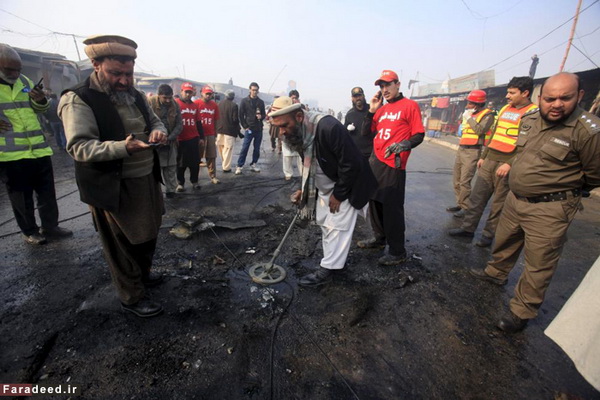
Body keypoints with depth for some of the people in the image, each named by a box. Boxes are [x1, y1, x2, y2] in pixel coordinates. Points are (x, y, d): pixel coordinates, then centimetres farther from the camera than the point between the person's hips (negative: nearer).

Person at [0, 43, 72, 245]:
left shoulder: (24, 81, 10)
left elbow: (39, 109, 21)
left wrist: (40, 100, -2)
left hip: (39, 149, 4)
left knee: (47, 192, 10)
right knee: (21, 197, 6)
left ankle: (50, 226, 24)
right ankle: (29, 231, 21)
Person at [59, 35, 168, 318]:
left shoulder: (135, 96, 10)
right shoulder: (78, 100, -13)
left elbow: (155, 121, 19)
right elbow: (79, 147, -19)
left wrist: (158, 131, -7)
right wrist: (123, 147, -35)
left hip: (146, 180, 8)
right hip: (113, 187, -7)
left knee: (148, 234, 21)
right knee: (123, 245, 6)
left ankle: (142, 274, 45)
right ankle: (132, 297, 25)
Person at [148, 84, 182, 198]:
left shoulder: (175, 105, 2)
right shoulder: (150, 103, -8)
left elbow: (179, 124, 1)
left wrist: (169, 138, -10)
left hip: (170, 142, 3)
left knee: (171, 168, 9)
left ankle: (170, 190, 21)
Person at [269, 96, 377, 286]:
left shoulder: (329, 127, -33)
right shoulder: (298, 133, -6)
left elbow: (351, 163, -28)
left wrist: (339, 194, -19)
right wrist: (304, 190, 3)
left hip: (346, 185, -8)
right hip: (324, 186, 8)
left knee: (337, 226, -1)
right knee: (324, 222, 14)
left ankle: (326, 270, 12)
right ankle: (334, 260, 31)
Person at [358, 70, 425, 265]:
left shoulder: (409, 105, -2)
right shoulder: (381, 109, 16)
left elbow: (419, 135, -7)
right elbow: (366, 133, 13)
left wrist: (404, 144, -26)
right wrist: (371, 111, 4)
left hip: (393, 164, -7)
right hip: (375, 160, 7)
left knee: (392, 207, -6)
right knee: (374, 200, 15)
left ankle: (397, 252, 5)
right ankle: (379, 237, 33)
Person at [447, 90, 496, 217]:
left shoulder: (487, 115, -6)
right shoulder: (469, 113, 17)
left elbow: (480, 130, -21)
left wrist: (469, 118, -13)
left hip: (473, 151, -8)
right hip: (461, 149, 8)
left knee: (464, 182, -11)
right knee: (456, 180, 11)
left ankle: (465, 208, -2)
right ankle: (460, 204, 22)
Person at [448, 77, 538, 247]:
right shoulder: (505, 109, 15)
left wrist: (510, 164, -22)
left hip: (507, 164, -7)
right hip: (489, 161, 7)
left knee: (499, 203, 3)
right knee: (476, 196, 8)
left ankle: (489, 234, 15)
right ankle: (468, 228, 17)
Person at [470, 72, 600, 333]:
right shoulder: (528, 119, 1)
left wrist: (563, 189, 5)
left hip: (549, 209, -6)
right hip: (514, 199, 7)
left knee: (538, 265, 4)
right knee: (504, 242, 24)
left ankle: (522, 312, 19)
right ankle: (496, 273, 48)